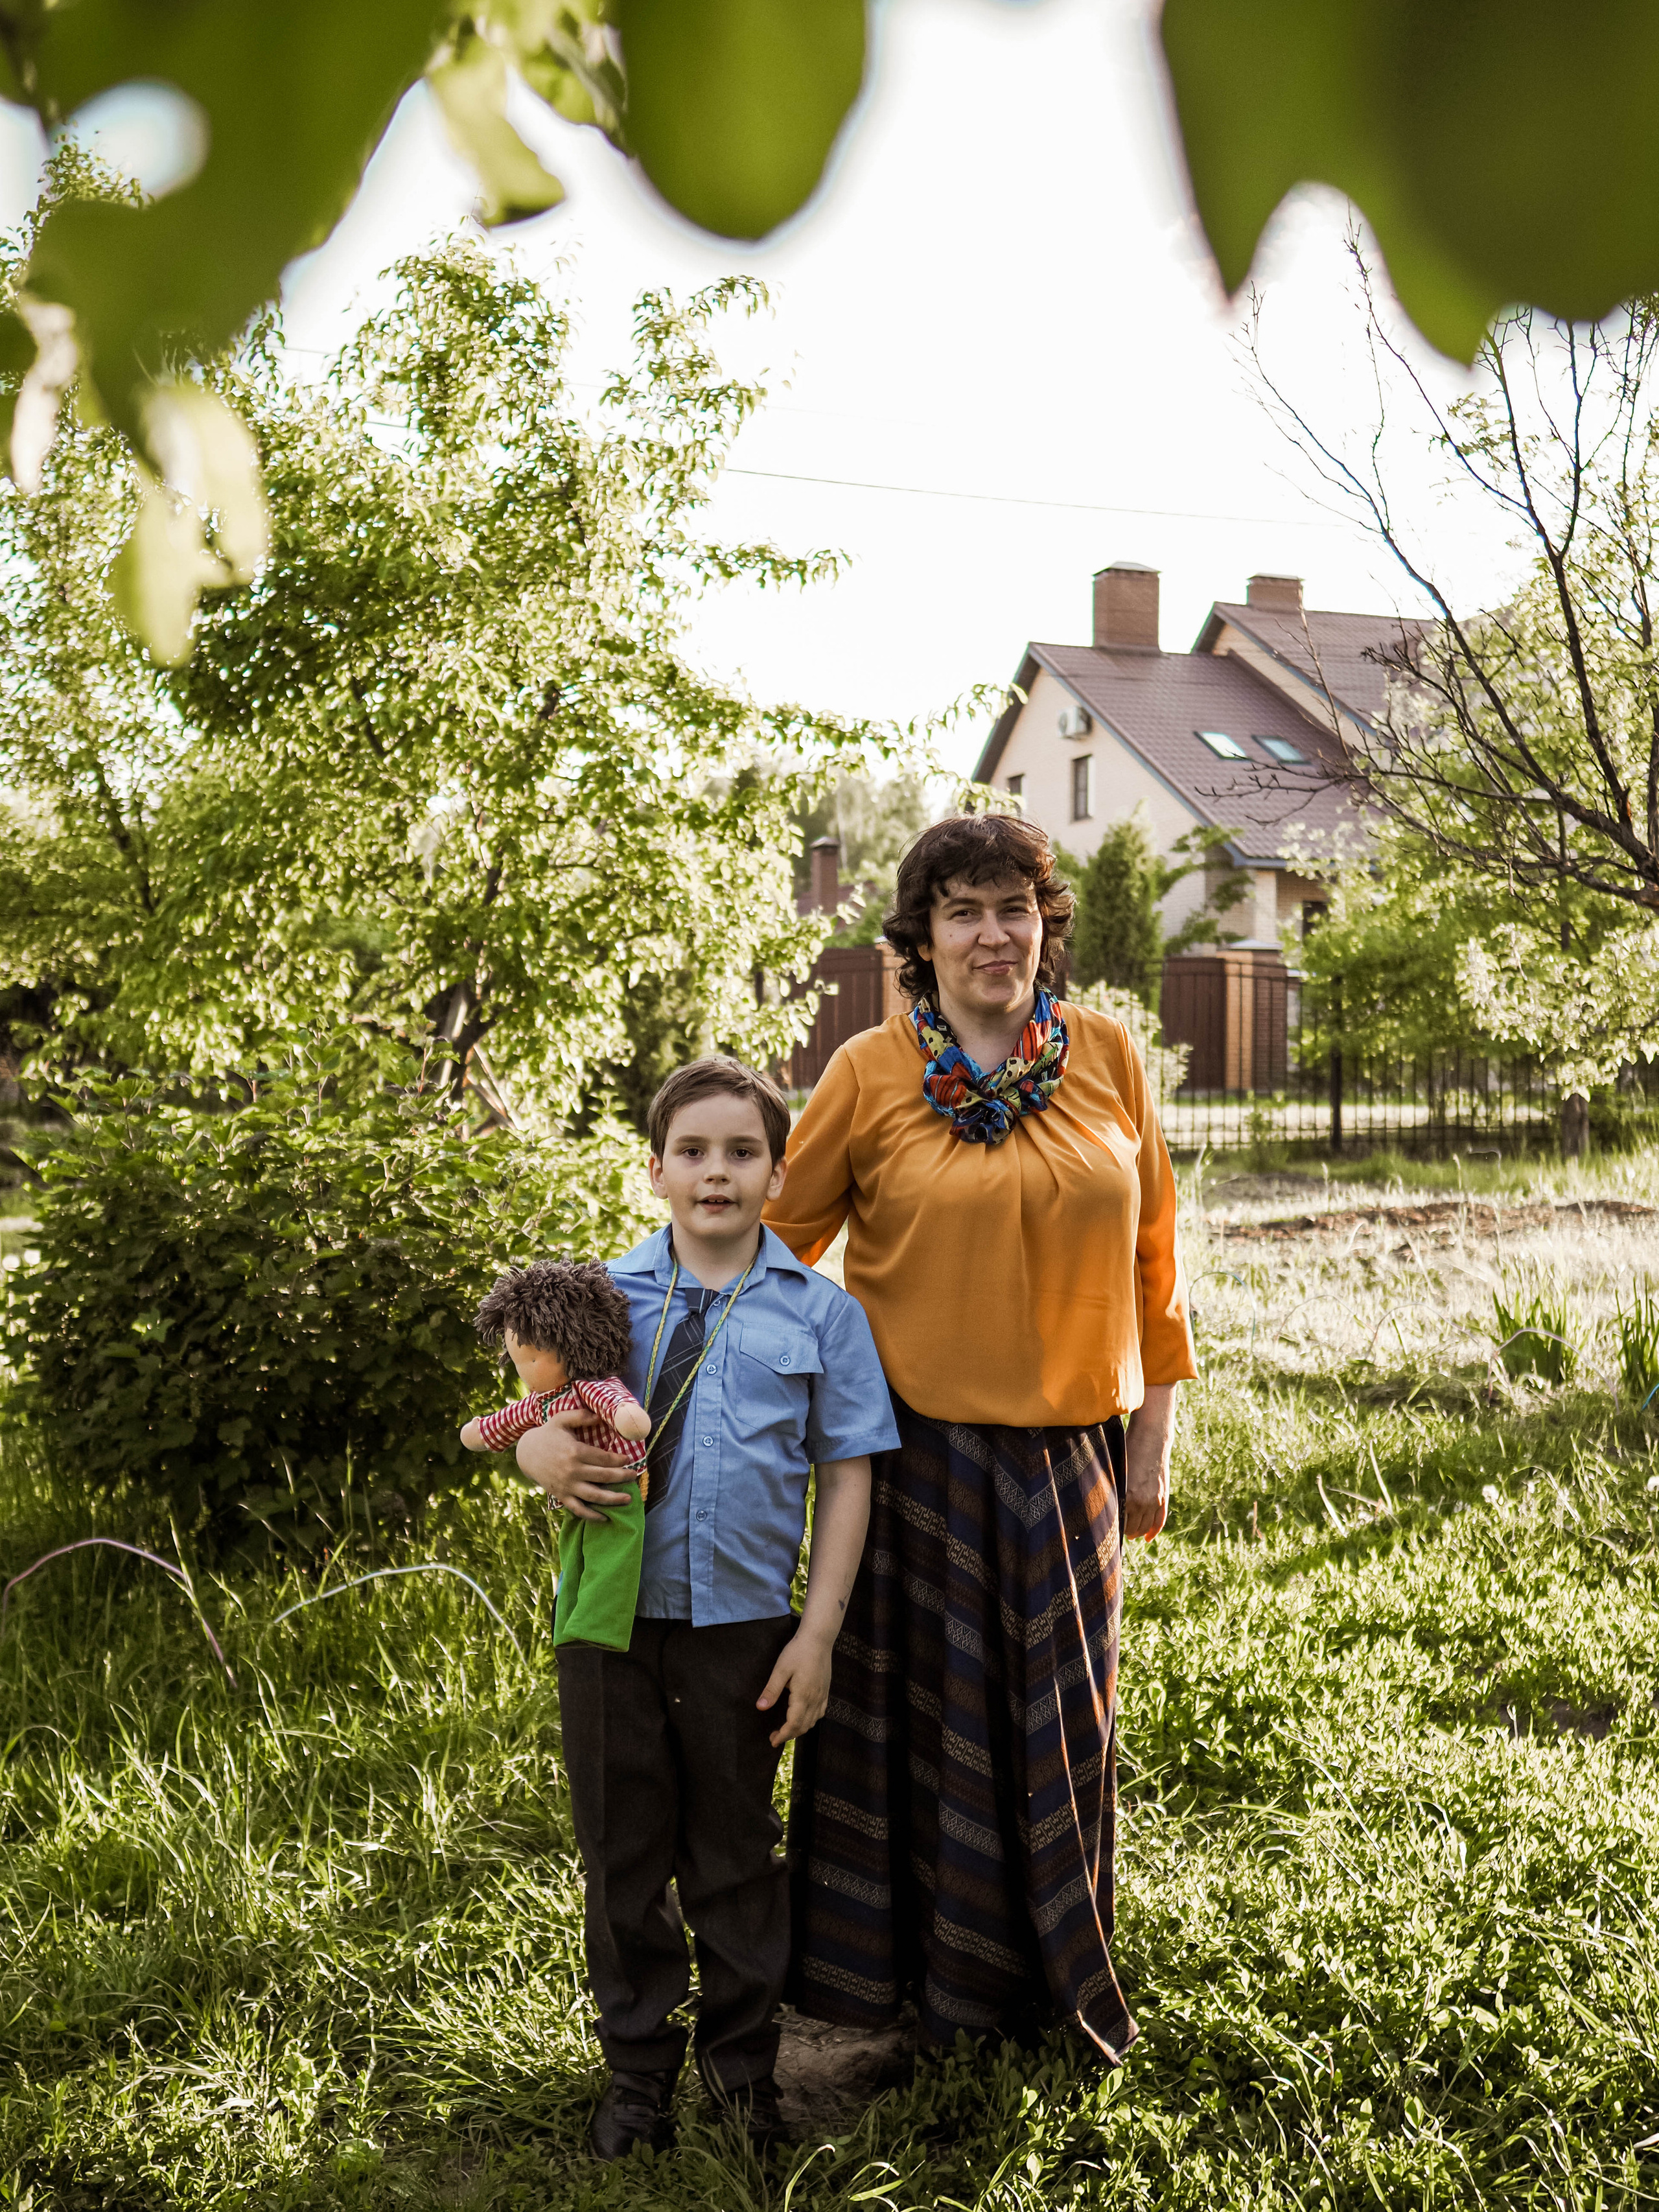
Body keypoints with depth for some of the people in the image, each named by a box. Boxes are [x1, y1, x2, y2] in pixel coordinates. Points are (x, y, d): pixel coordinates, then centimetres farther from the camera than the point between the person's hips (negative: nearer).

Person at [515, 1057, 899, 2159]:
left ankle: (745, 2059, 34)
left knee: (736, 1851, 14)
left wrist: (818, 1633, -5)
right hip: (612, 1618, 1)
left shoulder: (820, 1312, -1)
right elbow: (541, 1423, 7)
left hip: (743, 1628, -1)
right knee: (623, 1850, 13)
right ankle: (640, 2065, 32)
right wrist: (547, 1456, -18)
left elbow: (847, 1475, -1)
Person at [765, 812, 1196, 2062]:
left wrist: (1153, 1443, 6)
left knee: (1059, 1723, 14)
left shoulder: (1108, 1058, 2)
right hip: (914, 1453, -2)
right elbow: (775, 1243, 3)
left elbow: (1150, 1259, 7)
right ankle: (889, 1982, 27)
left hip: (1066, 1456, 2)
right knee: (914, 1714, 8)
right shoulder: (870, 1074, -4)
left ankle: (1059, 1985, 34)